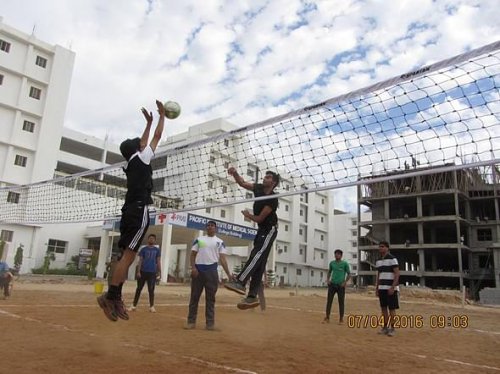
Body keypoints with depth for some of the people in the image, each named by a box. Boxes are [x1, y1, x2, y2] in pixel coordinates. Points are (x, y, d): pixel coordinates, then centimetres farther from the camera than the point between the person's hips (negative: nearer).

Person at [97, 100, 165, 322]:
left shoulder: (131, 163, 20)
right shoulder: (141, 158, 1)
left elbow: (142, 142, 34)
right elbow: (157, 137, 9)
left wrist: (149, 122, 42)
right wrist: (162, 115, 21)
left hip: (130, 211, 9)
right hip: (139, 211, -9)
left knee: (127, 255, 6)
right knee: (128, 255, -12)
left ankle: (116, 297, 4)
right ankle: (110, 295, -16)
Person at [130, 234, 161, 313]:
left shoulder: (157, 250, 8)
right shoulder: (143, 249, 6)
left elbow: (158, 261, 7)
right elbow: (140, 261, 3)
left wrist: (159, 271, -2)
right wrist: (138, 271, -6)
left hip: (152, 272, 0)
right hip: (143, 271, 0)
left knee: (151, 290, 1)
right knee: (139, 289, 5)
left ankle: (151, 306, 8)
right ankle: (134, 305, 12)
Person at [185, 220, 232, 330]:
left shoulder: (220, 242, 9)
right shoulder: (199, 239, 11)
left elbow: (222, 259, 2)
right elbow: (193, 255, 8)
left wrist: (228, 273, -9)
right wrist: (193, 267, -9)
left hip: (211, 270, -1)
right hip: (198, 269, 1)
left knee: (210, 297, 3)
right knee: (194, 296, 4)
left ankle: (210, 322, 9)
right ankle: (191, 321, 11)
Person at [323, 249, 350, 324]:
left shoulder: (345, 263, -1)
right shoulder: (332, 263, 8)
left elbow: (349, 274, 2)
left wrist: (345, 282, -9)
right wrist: (328, 279, 6)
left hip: (340, 285, -3)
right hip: (332, 284, 3)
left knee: (341, 302, 2)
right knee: (329, 301, 1)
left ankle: (341, 319, 13)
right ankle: (327, 318, 8)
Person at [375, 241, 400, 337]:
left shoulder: (392, 259, -9)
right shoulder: (378, 261, 12)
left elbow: (397, 274, -13)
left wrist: (392, 287, -19)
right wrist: (377, 288, 13)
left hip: (391, 288, -6)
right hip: (382, 288, 6)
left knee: (391, 308, -1)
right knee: (383, 308, 8)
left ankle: (392, 328, 6)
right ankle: (385, 327, 16)